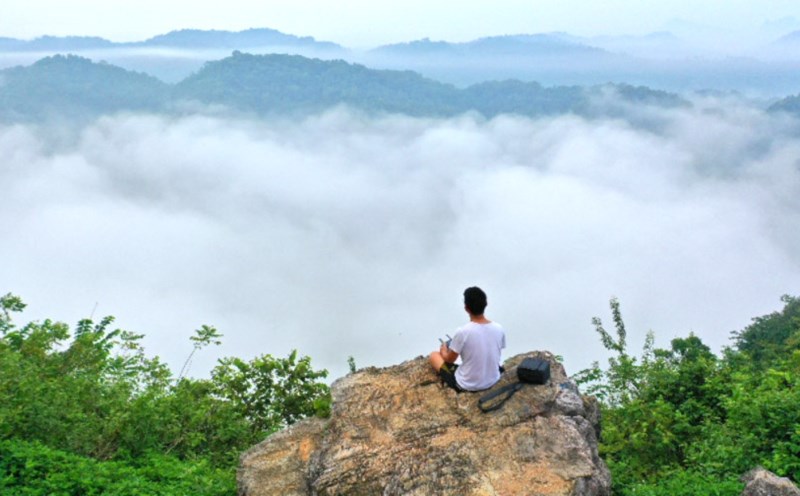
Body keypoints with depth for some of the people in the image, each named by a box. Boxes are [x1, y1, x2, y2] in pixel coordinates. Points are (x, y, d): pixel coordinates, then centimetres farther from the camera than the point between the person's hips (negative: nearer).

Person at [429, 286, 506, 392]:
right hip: (493, 381, 5)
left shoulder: (462, 332, -25)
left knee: (434, 355, 15)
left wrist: (443, 350, 15)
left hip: (467, 385, -5)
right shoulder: (499, 329, -12)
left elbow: (450, 359, -9)